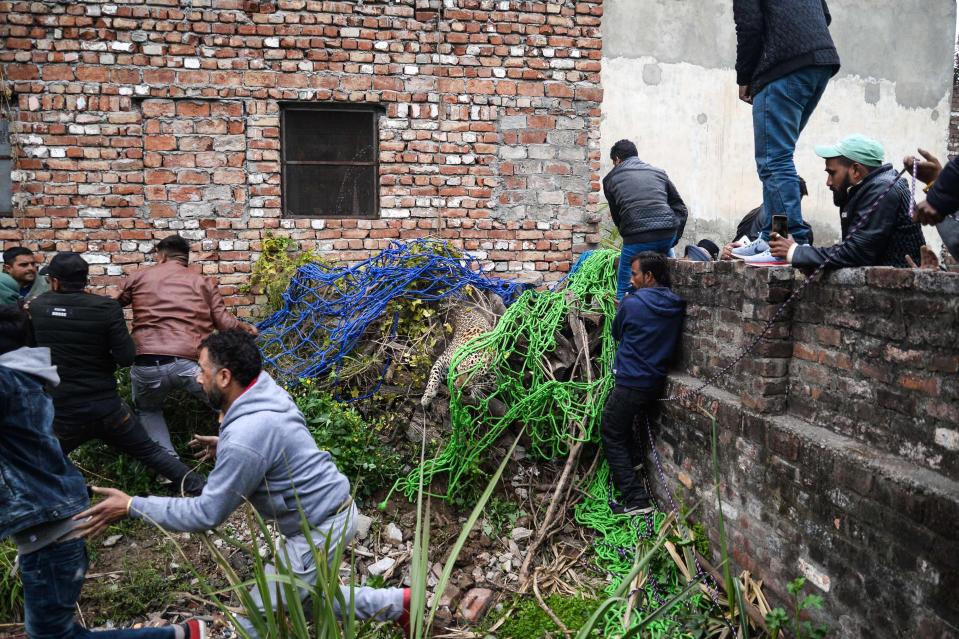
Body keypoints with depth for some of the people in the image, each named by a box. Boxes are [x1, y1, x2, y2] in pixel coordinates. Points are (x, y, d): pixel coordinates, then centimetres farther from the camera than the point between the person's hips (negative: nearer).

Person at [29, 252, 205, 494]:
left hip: (61, 413, 1)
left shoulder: (36, 307, -2)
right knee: (150, 451, 10)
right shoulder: (106, 308, -11)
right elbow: (126, 358, -13)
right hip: (106, 408, -1)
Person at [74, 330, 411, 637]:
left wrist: (132, 506, -17)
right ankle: (398, 602, 32)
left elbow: (206, 514, -22)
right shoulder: (266, 391, -2)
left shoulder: (244, 439, -30)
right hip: (335, 508, 9)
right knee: (304, 597, 27)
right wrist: (226, 447, 14)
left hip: (321, 527, -9)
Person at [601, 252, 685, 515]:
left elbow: (617, 334, 2)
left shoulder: (632, 303, -16)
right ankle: (634, 456, 28)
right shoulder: (676, 306, 1)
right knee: (614, 413, 30)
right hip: (656, 382, 7)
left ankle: (636, 499, 2)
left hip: (631, 383, -7)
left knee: (612, 435, 6)